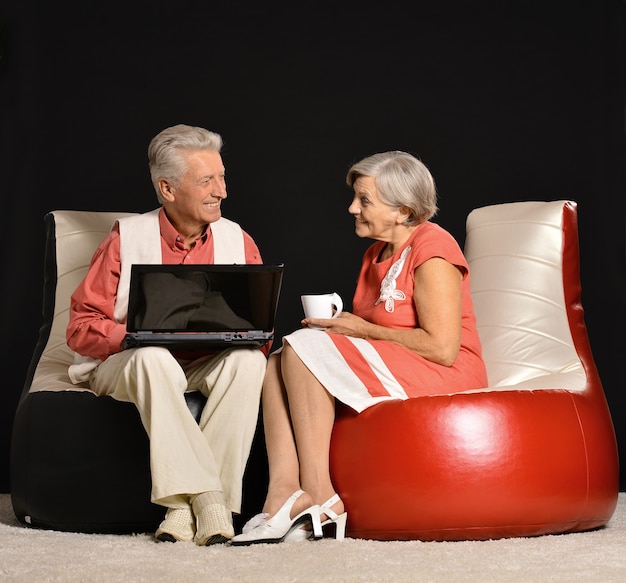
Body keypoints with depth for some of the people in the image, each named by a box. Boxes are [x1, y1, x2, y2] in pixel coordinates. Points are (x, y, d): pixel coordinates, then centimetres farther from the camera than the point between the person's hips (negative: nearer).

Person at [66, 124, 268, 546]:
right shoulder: (126, 238, 0)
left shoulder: (238, 241, 8)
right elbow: (82, 327, -4)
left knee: (248, 361, -31)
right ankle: (207, 499, -37)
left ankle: (186, 507, -31)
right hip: (127, 364, -2)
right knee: (153, 356, -37)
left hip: (212, 364, 2)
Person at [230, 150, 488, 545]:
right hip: (387, 370, 10)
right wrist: (336, 324, -2)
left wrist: (362, 329, -13)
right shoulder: (377, 254, 17)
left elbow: (442, 348, -20)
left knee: (304, 347, -21)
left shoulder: (432, 250, -12)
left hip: (441, 376, -10)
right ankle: (283, 491, -25)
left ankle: (319, 497, -22)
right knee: (278, 364, -6)